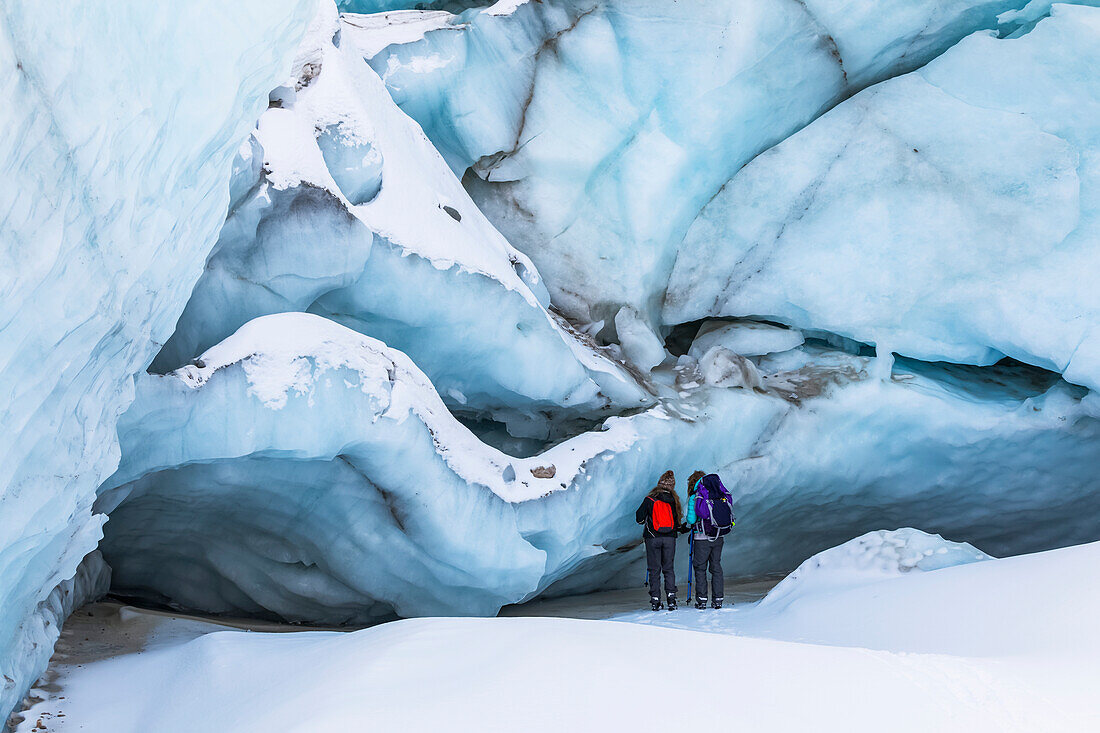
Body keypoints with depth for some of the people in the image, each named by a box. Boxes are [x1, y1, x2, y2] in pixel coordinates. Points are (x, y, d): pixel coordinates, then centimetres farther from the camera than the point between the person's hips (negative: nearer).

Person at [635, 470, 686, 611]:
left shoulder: (649, 500, -6)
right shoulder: (673, 501, 0)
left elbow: (639, 519, 0)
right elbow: (676, 524, 4)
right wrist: (683, 528, 26)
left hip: (652, 538, -2)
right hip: (669, 539, 2)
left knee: (654, 569, 3)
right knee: (668, 568, 10)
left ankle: (655, 600, 0)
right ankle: (671, 597, -2)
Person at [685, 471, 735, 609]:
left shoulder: (694, 497, -8)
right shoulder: (722, 494, 5)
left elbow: (691, 519, -11)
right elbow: (729, 513, 8)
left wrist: (687, 522, 11)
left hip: (702, 538, -4)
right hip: (719, 537, 4)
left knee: (700, 568, 6)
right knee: (716, 567, 12)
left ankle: (701, 600, 3)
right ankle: (718, 599, 10)